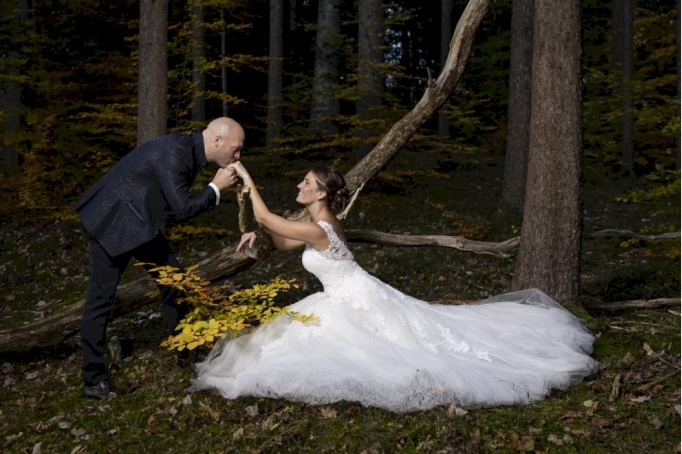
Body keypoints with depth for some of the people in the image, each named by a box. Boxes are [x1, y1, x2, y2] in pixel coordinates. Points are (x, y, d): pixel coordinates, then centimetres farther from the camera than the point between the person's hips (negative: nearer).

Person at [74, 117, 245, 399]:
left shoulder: (190, 151, 3)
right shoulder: (175, 152, -26)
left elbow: (180, 202, 13)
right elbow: (183, 209, -26)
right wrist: (216, 187, -16)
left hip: (140, 222, 10)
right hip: (113, 221, -10)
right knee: (101, 297, -4)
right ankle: (93, 379, 4)